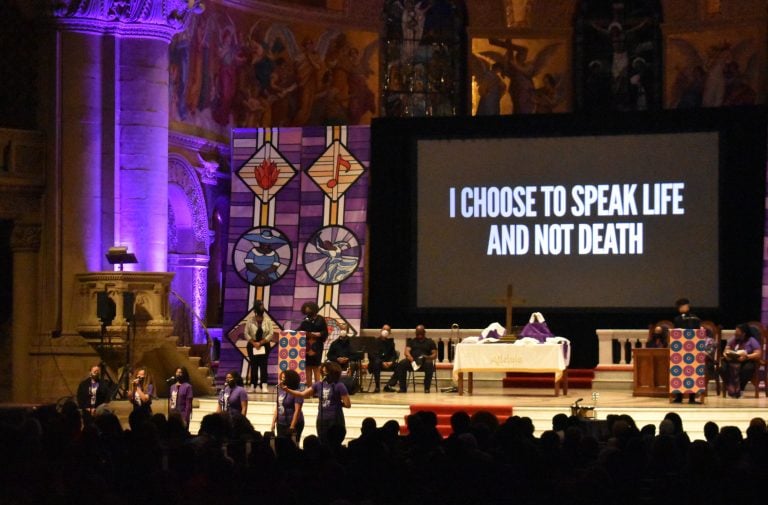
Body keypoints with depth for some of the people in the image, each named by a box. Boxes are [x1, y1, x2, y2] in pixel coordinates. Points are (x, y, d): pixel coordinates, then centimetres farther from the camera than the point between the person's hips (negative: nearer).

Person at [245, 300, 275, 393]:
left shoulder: (267, 321, -2)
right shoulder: (250, 321, -1)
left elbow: (271, 334, -5)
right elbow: (246, 333, -2)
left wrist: (261, 342, -11)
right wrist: (254, 343, -11)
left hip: (264, 346, 0)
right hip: (252, 345, 0)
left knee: (263, 364, -7)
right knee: (253, 365, 1)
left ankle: (264, 385, -12)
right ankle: (253, 385, 7)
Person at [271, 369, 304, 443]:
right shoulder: (280, 391, 9)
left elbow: (297, 411, -14)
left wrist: (292, 427, -18)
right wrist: (273, 424, 11)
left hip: (293, 424, -6)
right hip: (281, 424, 6)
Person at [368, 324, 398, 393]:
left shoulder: (390, 341, 14)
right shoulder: (376, 341, 3)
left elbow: (393, 354, 10)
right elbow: (373, 354, -8)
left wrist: (391, 361, -14)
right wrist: (382, 362, -23)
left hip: (388, 362, 3)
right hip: (377, 361, -3)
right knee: (376, 364, -39)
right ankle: (377, 386, -35)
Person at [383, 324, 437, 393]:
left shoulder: (430, 342, 17)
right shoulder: (411, 341, 19)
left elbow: (434, 355, 9)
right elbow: (407, 351, 2)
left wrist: (428, 357, -15)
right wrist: (411, 360, -19)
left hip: (425, 361, -1)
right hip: (413, 361, 1)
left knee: (429, 364, -38)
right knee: (401, 364, -30)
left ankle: (427, 388, -32)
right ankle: (402, 387, -29)